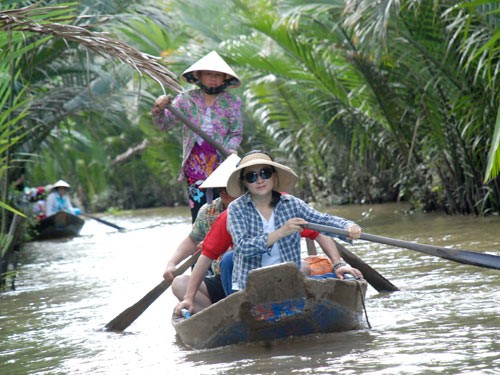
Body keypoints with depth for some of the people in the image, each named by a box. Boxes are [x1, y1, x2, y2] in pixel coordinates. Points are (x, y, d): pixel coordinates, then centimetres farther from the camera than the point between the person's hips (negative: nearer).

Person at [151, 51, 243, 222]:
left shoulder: (232, 102, 3)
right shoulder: (187, 99, 4)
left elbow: (236, 133, 3)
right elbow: (164, 123, 1)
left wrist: (230, 150, -17)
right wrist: (159, 110, -21)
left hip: (221, 163, -1)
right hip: (195, 165, 1)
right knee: (198, 214, -1)